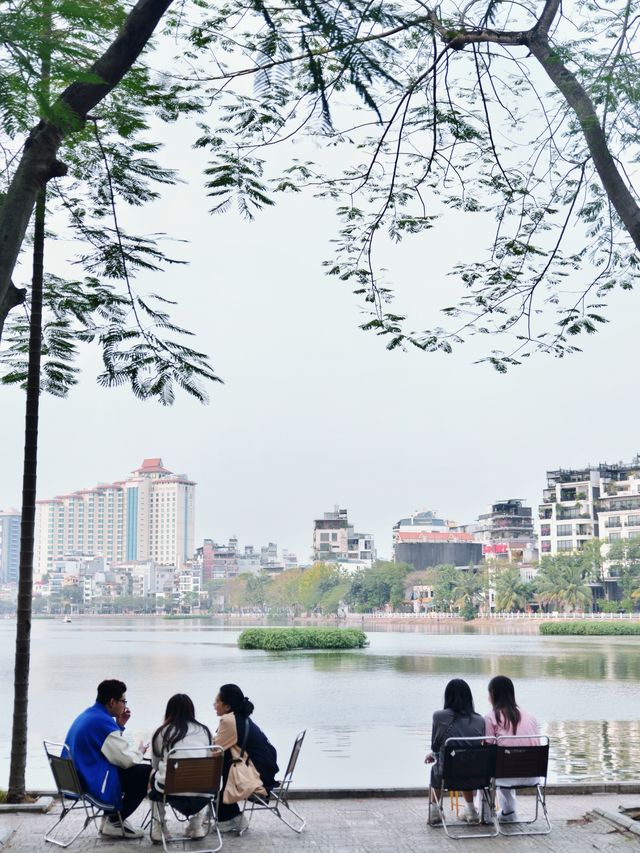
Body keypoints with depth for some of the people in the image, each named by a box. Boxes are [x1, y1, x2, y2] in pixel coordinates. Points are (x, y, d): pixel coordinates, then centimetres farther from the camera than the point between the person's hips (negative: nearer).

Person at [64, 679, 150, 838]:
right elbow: (126, 760, -19)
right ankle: (114, 822, 3)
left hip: (78, 780, 10)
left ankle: (111, 817, 18)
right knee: (147, 773, -7)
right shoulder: (103, 721, -21)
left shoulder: (85, 716, 11)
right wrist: (140, 753, 2)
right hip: (96, 786, -10)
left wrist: (119, 725, 10)